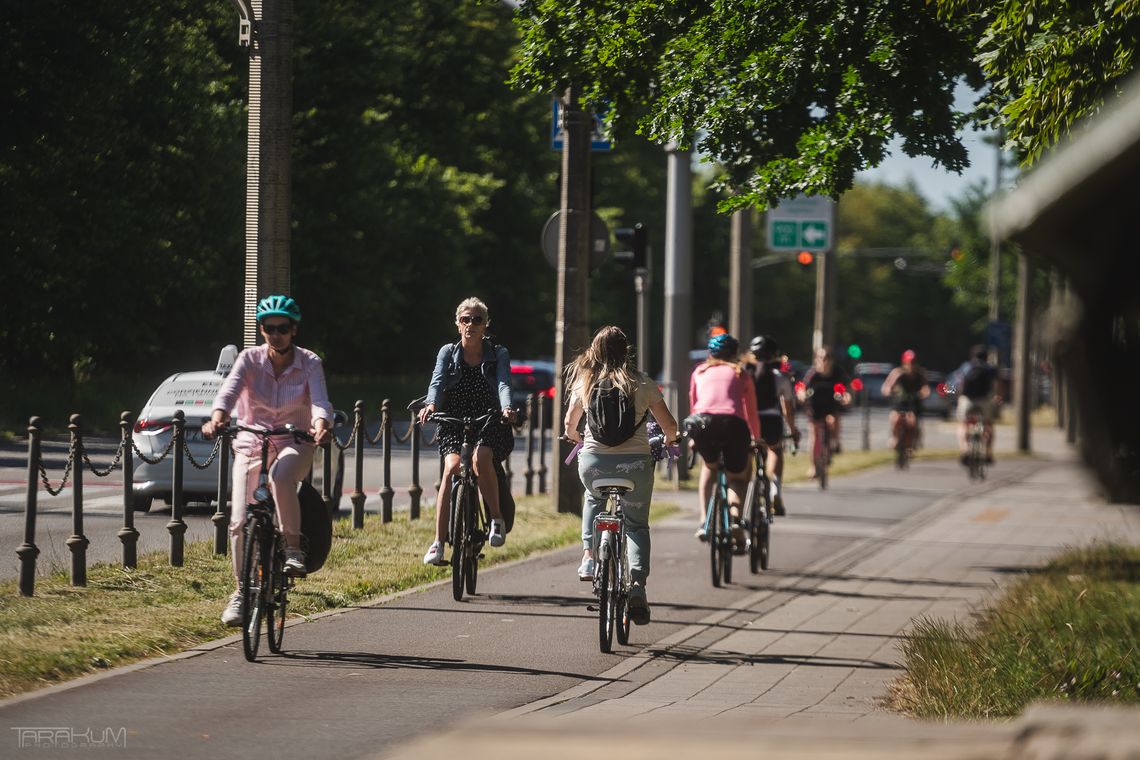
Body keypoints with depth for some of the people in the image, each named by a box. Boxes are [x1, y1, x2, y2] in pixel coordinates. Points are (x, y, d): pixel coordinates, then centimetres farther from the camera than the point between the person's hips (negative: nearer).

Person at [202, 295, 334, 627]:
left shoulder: (309, 363, -7)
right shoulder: (250, 359, -6)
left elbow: (320, 400, -23)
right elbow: (230, 390, -23)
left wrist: (320, 425, -46)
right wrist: (217, 418, -45)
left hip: (294, 445, -2)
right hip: (251, 444, 2)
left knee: (281, 475, -38)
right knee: (240, 521, -11)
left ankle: (293, 549, -24)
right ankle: (241, 590, 7)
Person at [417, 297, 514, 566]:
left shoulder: (498, 354, 6)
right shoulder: (448, 353, 9)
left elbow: (504, 384, -12)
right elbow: (437, 382, -8)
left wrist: (506, 408, -35)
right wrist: (430, 404, -31)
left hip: (490, 425, -1)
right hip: (454, 425, 1)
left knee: (480, 458, -34)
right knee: (452, 467, -27)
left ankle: (497, 519, -13)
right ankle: (439, 542, -24)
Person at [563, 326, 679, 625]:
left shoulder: (584, 382, 4)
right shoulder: (642, 383, 0)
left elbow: (569, 426, 16)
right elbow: (669, 426, 3)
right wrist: (668, 440, 26)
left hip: (593, 462, 1)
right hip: (634, 463, -1)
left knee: (594, 498, 36)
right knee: (637, 525, 15)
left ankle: (589, 555, 21)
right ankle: (637, 583, -7)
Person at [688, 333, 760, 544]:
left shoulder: (700, 372, 28)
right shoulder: (741, 374, 25)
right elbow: (751, 412, 29)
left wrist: (694, 437, 47)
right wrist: (756, 438, 44)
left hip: (701, 424, 1)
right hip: (733, 424, -1)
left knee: (709, 466, 31)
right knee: (737, 476, 22)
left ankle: (704, 521, 15)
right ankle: (735, 518, -6)